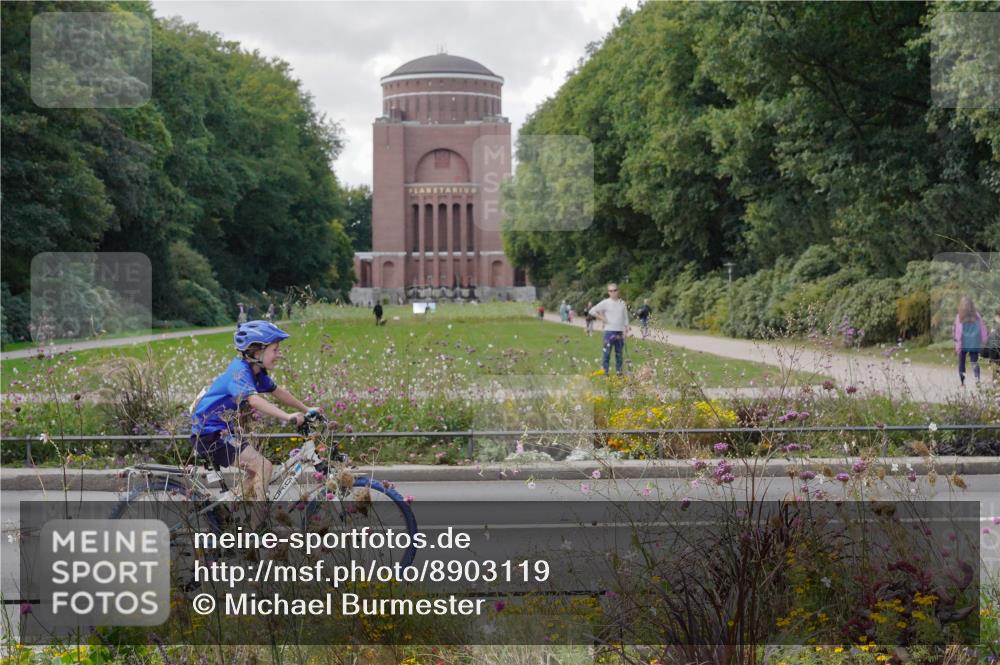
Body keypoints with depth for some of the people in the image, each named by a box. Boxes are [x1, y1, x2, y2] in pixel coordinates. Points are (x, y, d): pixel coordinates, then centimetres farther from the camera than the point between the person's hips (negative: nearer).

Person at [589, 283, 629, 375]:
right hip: (609, 332, -4)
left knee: (619, 353, 8)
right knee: (607, 353, -5)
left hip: (620, 333, 4)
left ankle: (619, 371, 14)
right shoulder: (605, 303, -1)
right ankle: (604, 372, -2)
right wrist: (602, 318, -5)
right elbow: (592, 311, -1)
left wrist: (626, 331, 5)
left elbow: (625, 318, 13)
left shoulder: (622, 303, 10)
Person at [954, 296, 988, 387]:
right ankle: (977, 378, -21)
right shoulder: (976, 316, -2)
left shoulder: (959, 317, -9)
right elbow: (983, 329, 2)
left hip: (963, 344, -1)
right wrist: (983, 341, 13)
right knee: (975, 362, 5)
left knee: (961, 363, 13)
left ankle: (963, 382, 12)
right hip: (975, 344, 2)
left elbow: (958, 332, -9)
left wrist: (957, 345, -5)